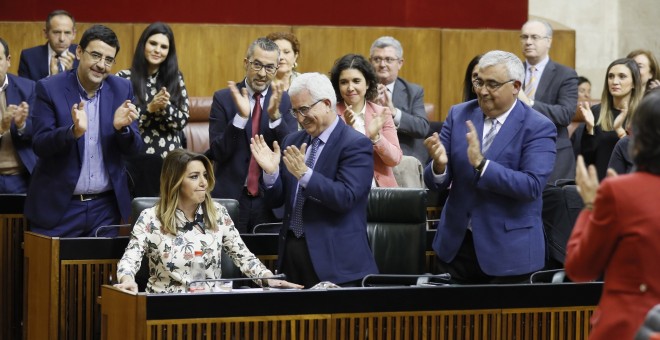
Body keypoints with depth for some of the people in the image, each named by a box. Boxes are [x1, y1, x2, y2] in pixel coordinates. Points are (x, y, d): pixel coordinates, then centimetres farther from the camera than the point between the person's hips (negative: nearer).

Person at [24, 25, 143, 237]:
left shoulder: (122, 89, 3)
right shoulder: (50, 89, -6)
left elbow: (133, 149, 3)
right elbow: (39, 146, -11)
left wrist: (122, 127, -19)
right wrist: (74, 131, -28)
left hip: (106, 206, 3)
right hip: (59, 206, -3)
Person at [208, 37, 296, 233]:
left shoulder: (284, 101, 4)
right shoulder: (223, 98, -1)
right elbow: (218, 153, -8)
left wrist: (275, 115, -20)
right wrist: (240, 116, -21)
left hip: (271, 200, 1)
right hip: (231, 197, -1)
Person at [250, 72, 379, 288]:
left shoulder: (356, 144, -8)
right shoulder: (293, 142, 12)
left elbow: (345, 197, -20)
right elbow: (276, 201, 12)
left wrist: (304, 174, -29)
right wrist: (271, 172, -7)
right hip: (292, 252, 6)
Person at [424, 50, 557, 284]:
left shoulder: (539, 128, -10)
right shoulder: (459, 115, 3)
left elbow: (532, 186, -22)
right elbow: (435, 183, 1)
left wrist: (481, 163, -30)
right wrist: (439, 165, -22)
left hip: (508, 251, -4)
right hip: (455, 244, 4)